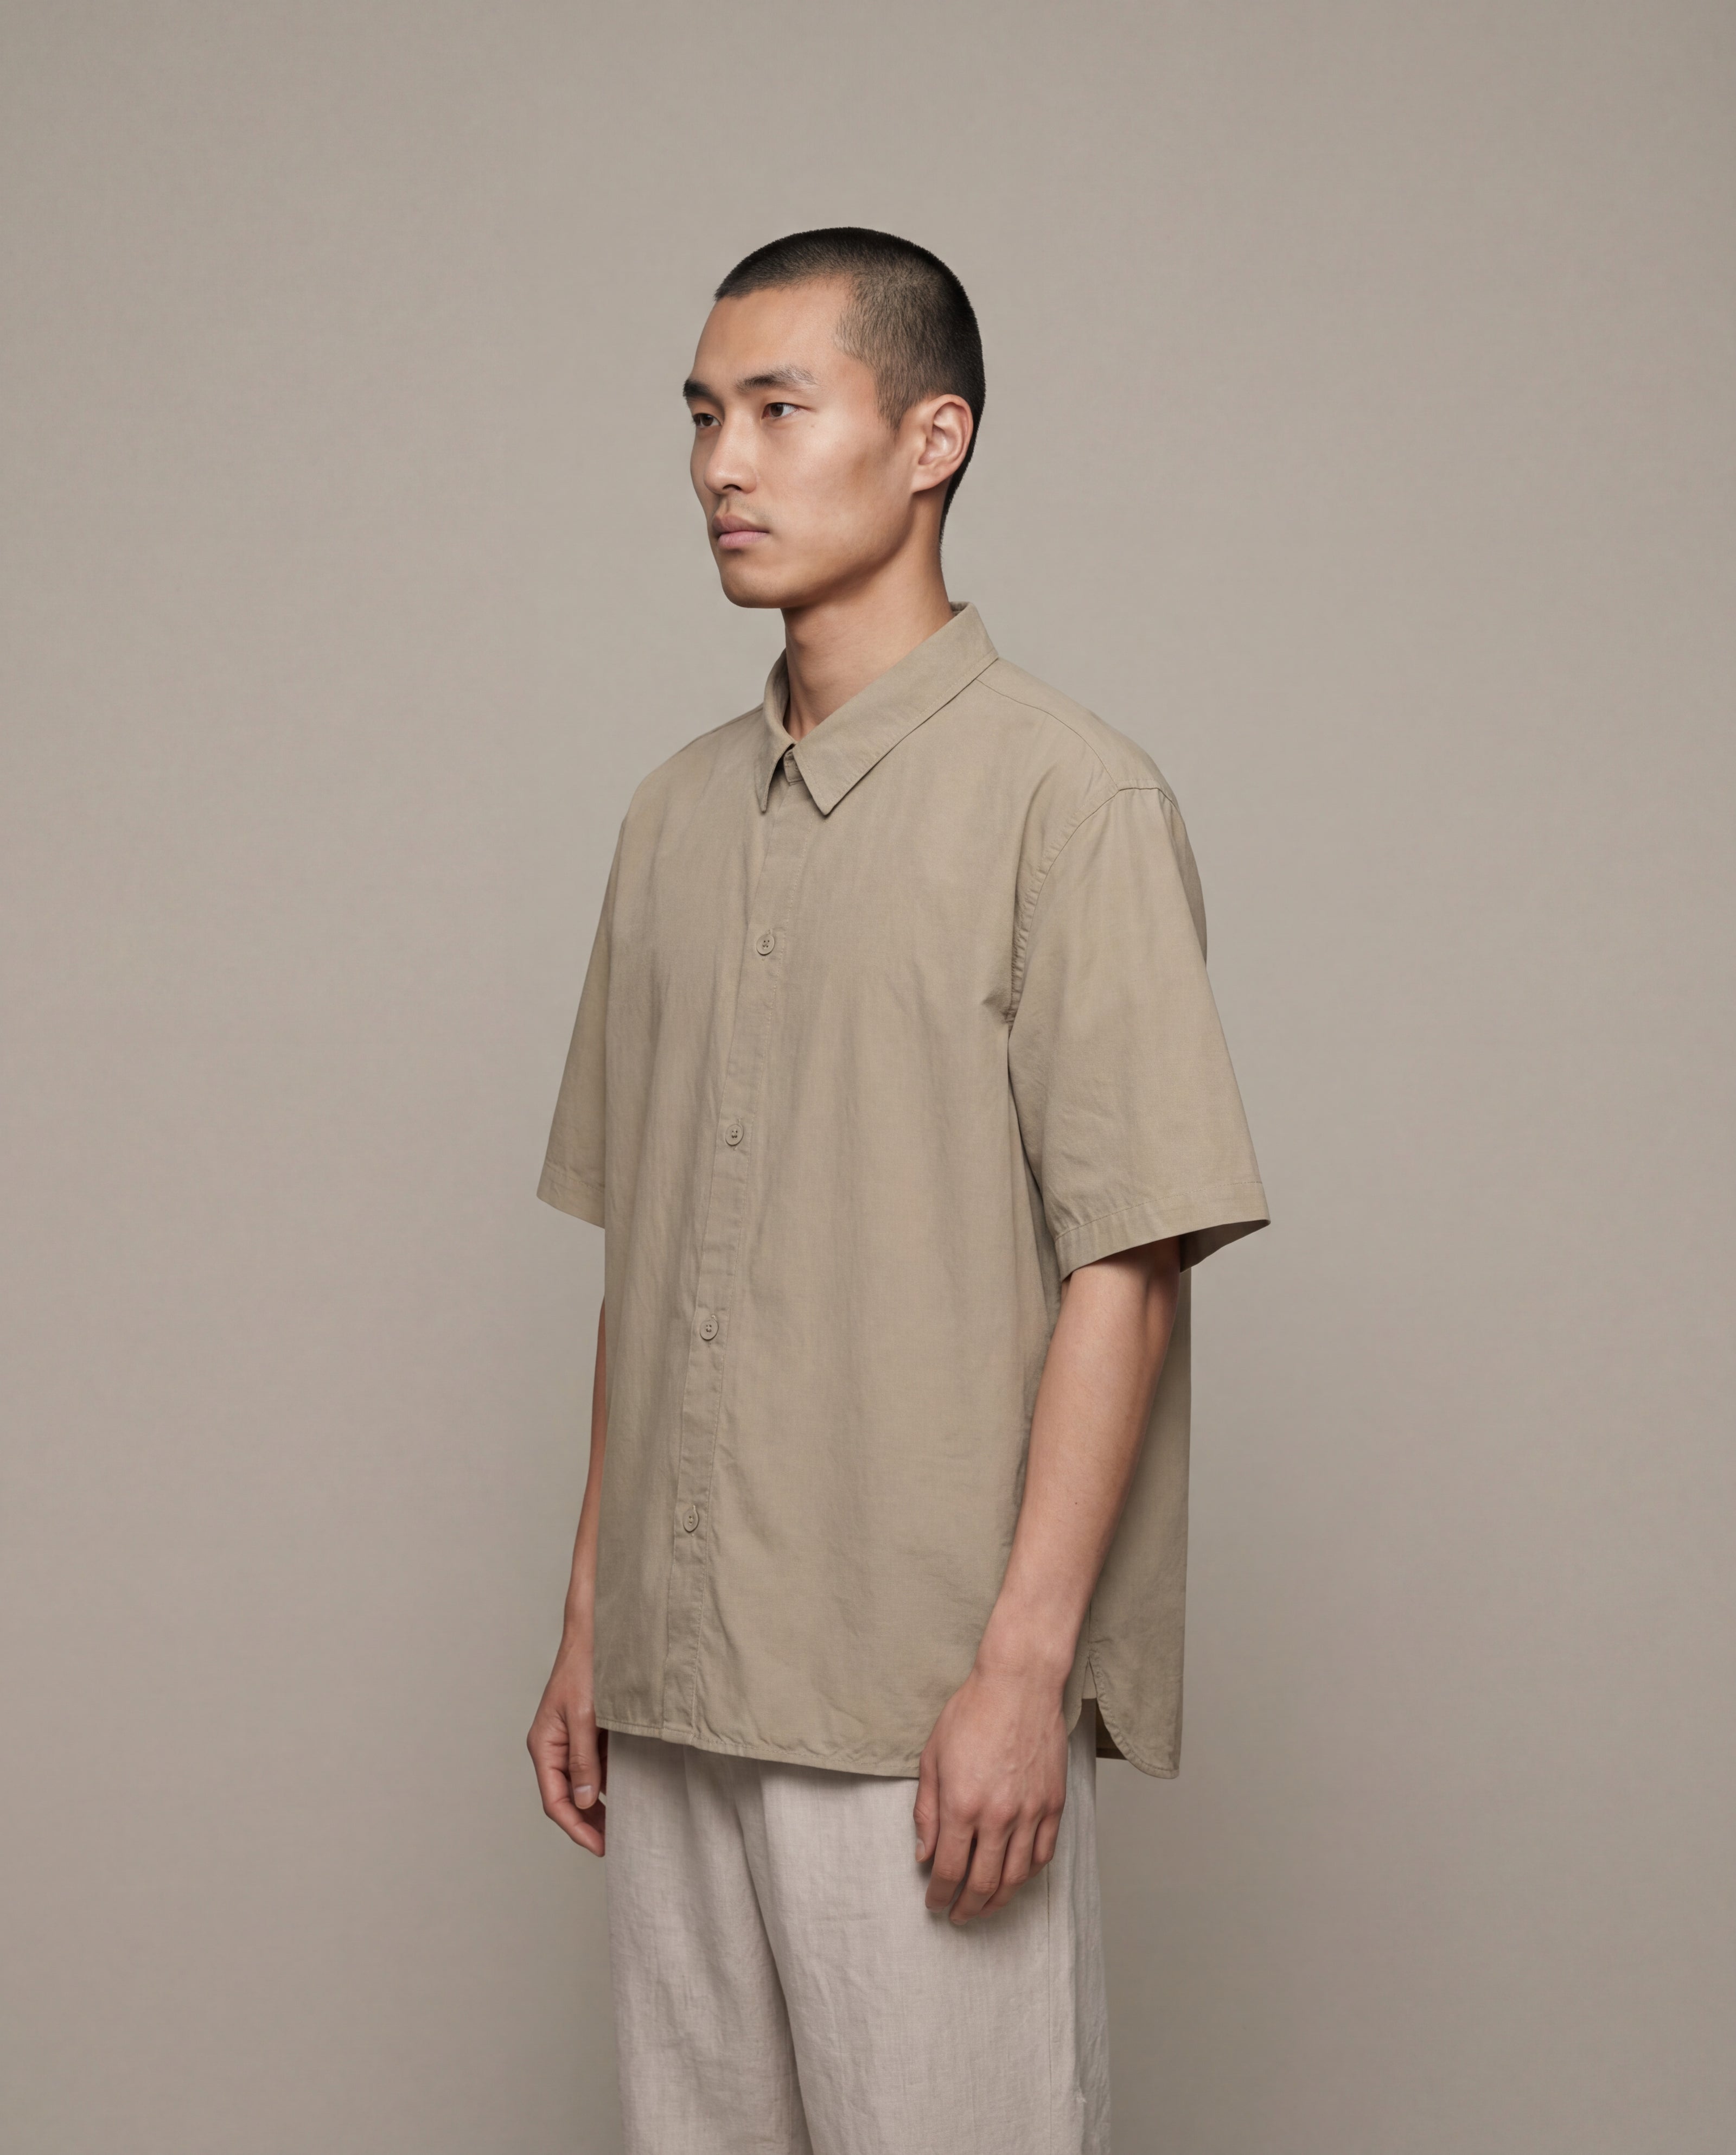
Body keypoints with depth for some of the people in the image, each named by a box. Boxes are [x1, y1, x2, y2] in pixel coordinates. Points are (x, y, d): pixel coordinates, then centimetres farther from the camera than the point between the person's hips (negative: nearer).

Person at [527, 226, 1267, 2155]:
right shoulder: (678, 814, 12)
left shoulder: (1066, 797, -8)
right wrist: (590, 1622, 13)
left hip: (928, 1701, -6)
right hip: (678, 1686, 6)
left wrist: (1024, 1664, -16)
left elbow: (1127, 1265, -12)